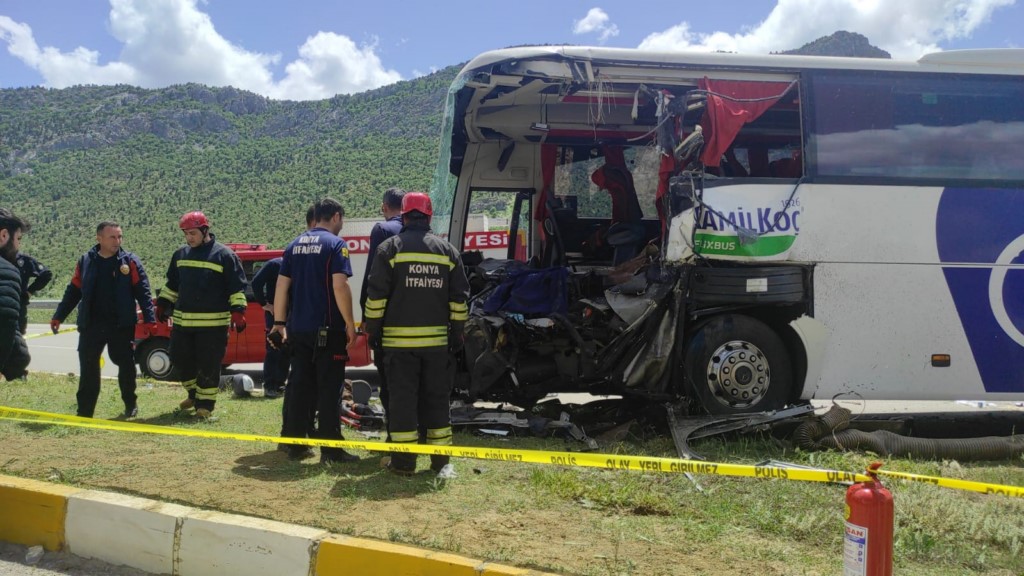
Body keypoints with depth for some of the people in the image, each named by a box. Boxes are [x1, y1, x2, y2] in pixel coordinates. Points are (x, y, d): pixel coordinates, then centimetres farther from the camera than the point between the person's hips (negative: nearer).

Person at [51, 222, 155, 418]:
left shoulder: (130, 262, -2)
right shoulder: (86, 262, 6)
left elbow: (143, 292, -6)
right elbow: (73, 292, 11)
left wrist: (149, 318, -15)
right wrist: (58, 316, 7)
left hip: (122, 326, -2)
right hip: (91, 326, 2)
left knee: (126, 365, 6)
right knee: (88, 369, 2)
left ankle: (130, 405, 25)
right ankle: (84, 412, 9)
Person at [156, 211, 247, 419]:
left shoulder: (224, 255, -6)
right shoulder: (181, 254, 12)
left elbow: (237, 287, -8)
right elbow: (172, 284, 25)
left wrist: (238, 311, -15)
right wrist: (163, 304, 22)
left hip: (213, 323, -6)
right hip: (182, 321, 6)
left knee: (209, 365, -2)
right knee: (181, 359, 12)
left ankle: (205, 403, 10)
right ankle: (195, 394, 33)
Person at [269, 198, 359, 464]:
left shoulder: (295, 245, 12)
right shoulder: (335, 244, -7)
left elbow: (281, 286, 10)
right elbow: (340, 286, -16)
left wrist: (279, 323, 14)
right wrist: (350, 323, -10)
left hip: (297, 329, 6)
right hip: (327, 330, -6)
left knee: (299, 386, 11)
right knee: (329, 389, -1)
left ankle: (295, 444, 16)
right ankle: (330, 449, 1)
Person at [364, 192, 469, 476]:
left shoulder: (390, 248, -2)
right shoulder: (447, 250, 8)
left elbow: (376, 295, -4)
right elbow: (460, 298, 8)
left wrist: (373, 330, 6)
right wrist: (457, 333, 14)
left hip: (399, 339, -3)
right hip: (437, 340, 3)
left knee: (402, 397, 3)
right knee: (436, 397, 10)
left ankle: (403, 460, 6)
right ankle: (440, 459, 13)